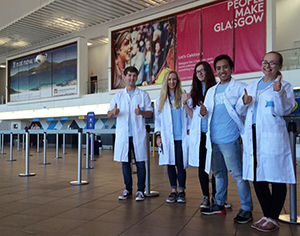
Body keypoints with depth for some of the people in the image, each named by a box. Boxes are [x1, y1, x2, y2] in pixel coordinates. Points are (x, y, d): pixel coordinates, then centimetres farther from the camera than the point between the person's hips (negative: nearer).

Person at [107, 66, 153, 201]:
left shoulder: (143, 95, 7)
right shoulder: (118, 96, 12)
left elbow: (150, 113, 4)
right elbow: (109, 115, 10)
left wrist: (141, 112, -18)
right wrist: (113, 112, -14)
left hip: (138, 134, -2)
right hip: (123, 134, 2)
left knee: (140, 162, 0)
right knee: (125, 162, 7)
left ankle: (140, 191, 12)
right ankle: (128, 190, 19)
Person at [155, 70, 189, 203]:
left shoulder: (183, 97, 5)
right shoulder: (160, 100, 11)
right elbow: (158, 119, 11)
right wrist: (158, 136, 5)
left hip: (181, 137, -2)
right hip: (167, 137, 2)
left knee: (180, 164, -2)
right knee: (170, 164, 6)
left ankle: (182, 191, 13)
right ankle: (173, 191, 18)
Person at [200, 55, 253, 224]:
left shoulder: (239, 87, 0)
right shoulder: (211, 91, 18)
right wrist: (204, 113, -4)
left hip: (230, 139, -6)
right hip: (213, 139, 6)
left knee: (237, 174, -3)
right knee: (218, 173, 15)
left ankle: (247, 209, 8)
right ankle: (219, 205, 26)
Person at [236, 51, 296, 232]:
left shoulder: (285, 86, 3)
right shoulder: (252, 86, 17)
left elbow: (283, 111, -10)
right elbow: (241, 112, 17)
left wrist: (278, 92, -24)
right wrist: (244, 102, -5)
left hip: (272, 138, -5)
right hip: (253, 138, 5)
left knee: (277, 179, 2)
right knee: (257, 179, 10)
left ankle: (273, 219, 14)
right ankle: (267, 216, 24)